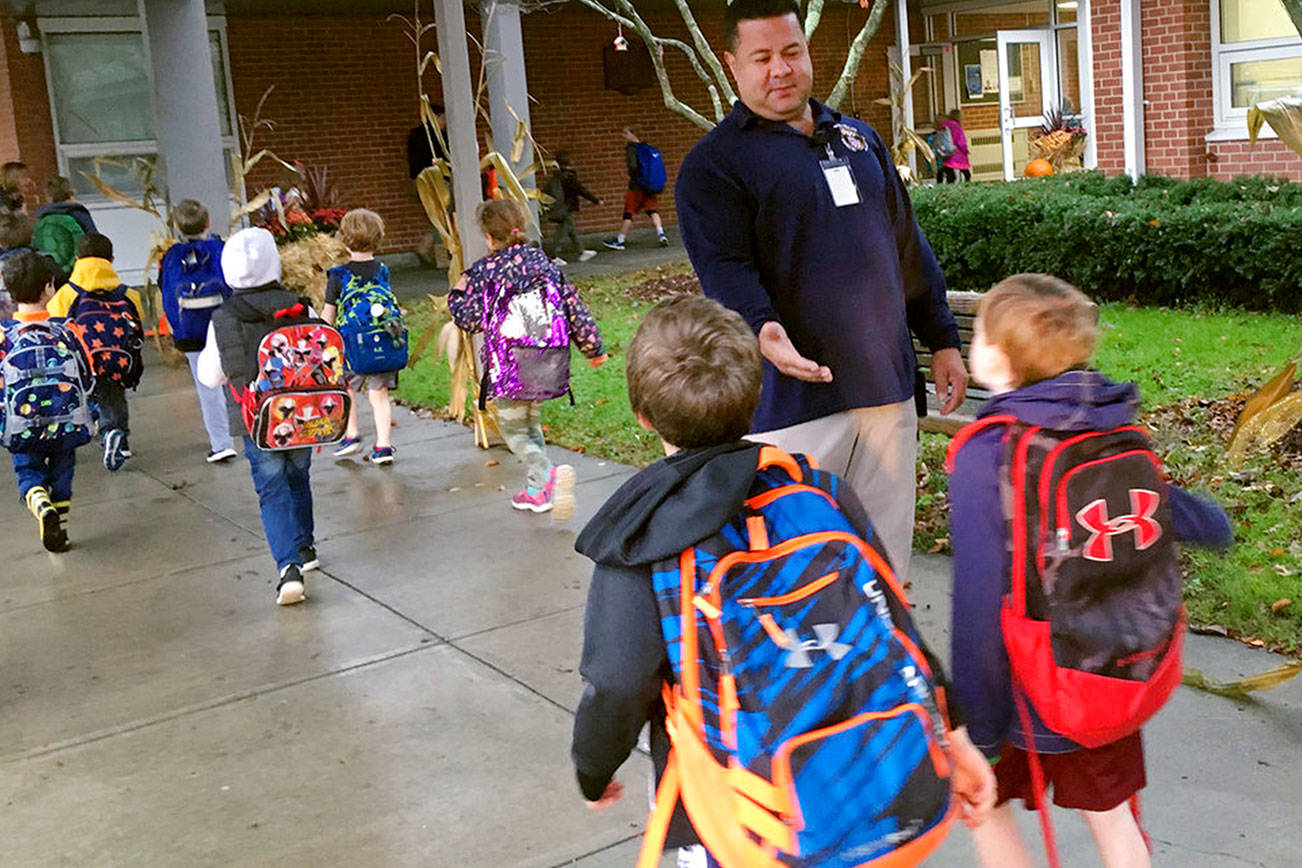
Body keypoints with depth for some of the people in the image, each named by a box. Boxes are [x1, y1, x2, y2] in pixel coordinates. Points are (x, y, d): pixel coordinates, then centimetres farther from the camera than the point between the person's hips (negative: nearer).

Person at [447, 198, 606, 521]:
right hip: (551, 362, 5)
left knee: (514, 429, 5)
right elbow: (574, 306, 10)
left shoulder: (484, 272, -6)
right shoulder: (544, 262, 7)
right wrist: (593, 347, 20)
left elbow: (468, 320, -2)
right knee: (532, 424, 23)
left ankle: (549, 474, -20)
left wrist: (457, 295, 19)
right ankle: (536, 489, 23)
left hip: (511, 367, -5)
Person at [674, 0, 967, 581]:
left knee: (887, 561, 13)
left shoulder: (859, 139, 18)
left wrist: (942, 339, 18)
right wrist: (760, 328, -35)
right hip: (795, 401, -6)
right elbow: (723, 269, -16)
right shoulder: (714, 163, -2)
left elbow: (909, 246, 21)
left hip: (888, 389, 6)